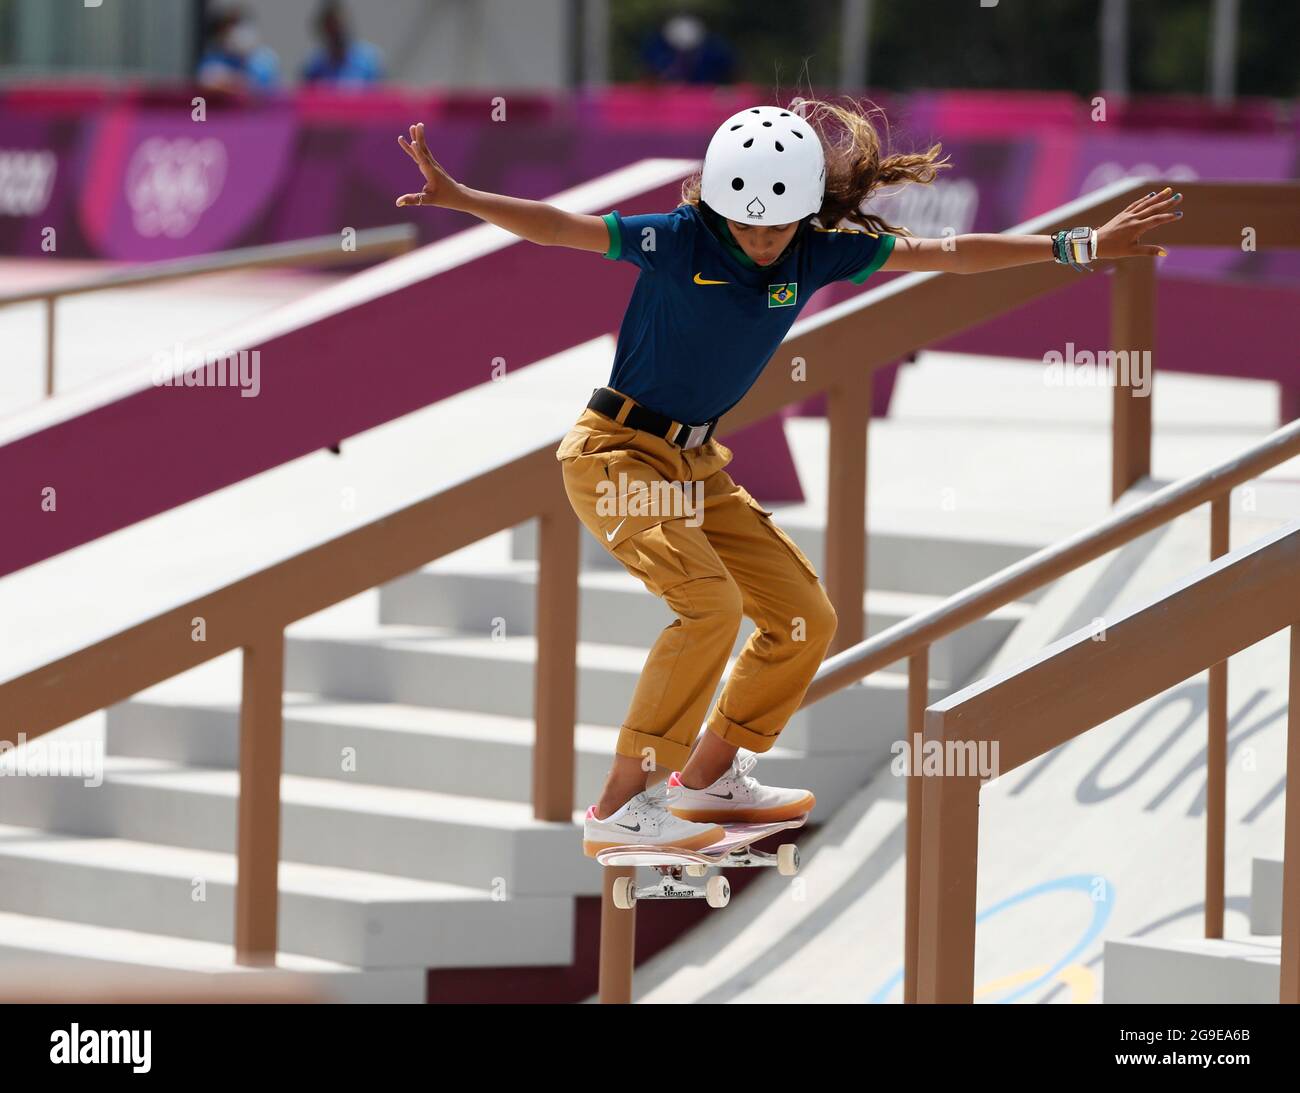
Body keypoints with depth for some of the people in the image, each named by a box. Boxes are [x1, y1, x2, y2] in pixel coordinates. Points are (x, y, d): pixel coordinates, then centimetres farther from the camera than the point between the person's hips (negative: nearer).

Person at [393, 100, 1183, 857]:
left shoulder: (814, 255, -2)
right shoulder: (680, 242, -18)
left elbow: (947, 255, 2)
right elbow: (560, 228, -27)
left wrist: (1080, 247, 4)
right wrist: (456, 197, -43)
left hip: (696, 461, 8)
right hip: (616, 452, -7)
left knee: (806, 618, 8)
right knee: (710, 602, -26)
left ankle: (706, 778, 25)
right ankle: (619, 809, -24)